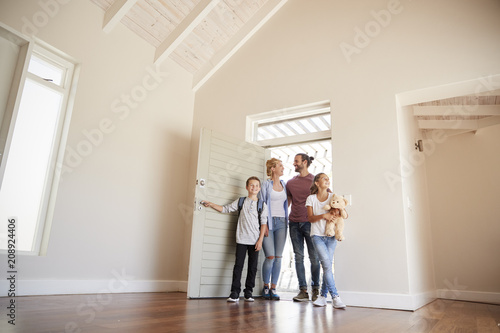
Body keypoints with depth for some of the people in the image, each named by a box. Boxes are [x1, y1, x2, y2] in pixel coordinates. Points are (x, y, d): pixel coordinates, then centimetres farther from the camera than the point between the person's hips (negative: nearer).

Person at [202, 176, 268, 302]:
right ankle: (235, 293, 2)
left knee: (253, 267, 4)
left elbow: (263, 223, 3)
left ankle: (248, 292, 15)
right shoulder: (241, 201, 8)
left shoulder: (262, 204, 6)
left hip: (255, 241, 0)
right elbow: (225, 209, 12)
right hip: (241, 240, 0)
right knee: (238, 265, -3)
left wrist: (260, 240, -4)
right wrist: (211, 204, 1)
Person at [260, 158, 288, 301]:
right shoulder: (266, 184, -1)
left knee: (278, 257, 2)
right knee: (270, 256, -9)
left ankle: (273, 288, 11)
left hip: (281, 222, 5)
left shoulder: (284, 185, 14)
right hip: (269, 222, -4)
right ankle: (265, 286, 11)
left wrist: (285, 217, 10)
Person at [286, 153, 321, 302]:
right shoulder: (290, 182, 12)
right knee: (298, 257, 4)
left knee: (314, 257, 1)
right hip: (294, 223, 4)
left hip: (309, 223, -4)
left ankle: (316, 290, 13)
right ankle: (303, 290, 9)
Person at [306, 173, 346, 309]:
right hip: (317, 235, -2)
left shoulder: (333, 197, 8)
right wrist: (323, 216, -19)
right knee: (327, 264, -13)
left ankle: (323, 296, 13)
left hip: (331, 236, 2)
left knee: (327, 265, -1)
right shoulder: (311, 198, 4)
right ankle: (335, 296, -7)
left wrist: (335, 214, -15)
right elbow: (310, 218, -2)